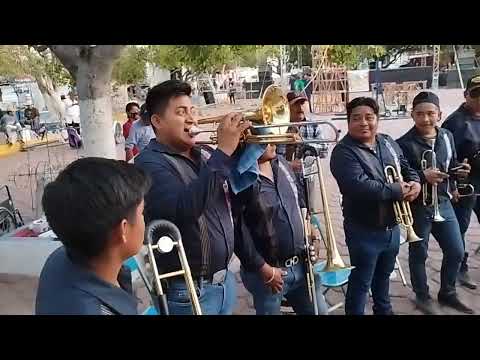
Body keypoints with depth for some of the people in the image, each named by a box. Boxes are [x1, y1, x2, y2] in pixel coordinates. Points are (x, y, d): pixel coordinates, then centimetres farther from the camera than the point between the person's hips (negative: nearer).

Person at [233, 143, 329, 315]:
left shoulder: (281, 163, 4)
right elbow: (239, 233, -21)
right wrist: (264, 269, -16)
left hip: (300, 264, 7)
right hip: (268, 270, -7)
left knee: (320, 311, 19)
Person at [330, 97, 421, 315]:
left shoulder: (388, 143, 5)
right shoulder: (343, 152, -19)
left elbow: (407, 168, 13)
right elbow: (360, 186, -31)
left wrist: (415, 183, -10)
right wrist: (397, 190, -24)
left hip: (392, 226, 7)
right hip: (364, 230, -7)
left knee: (384, 275, 27)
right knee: (361, 281, 8)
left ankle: (384, 310, 49)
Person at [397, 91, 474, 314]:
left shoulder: (447, 137, 3)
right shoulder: (404, 144, -16)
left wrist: (460, 171, -3)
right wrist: (422, 176, -29)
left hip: (443, 203, 6)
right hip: (418, 207, -6)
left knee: (456, 252, 14)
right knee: (418, 254, 10)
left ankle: (447, 293, 36)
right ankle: (422, 296, 30)